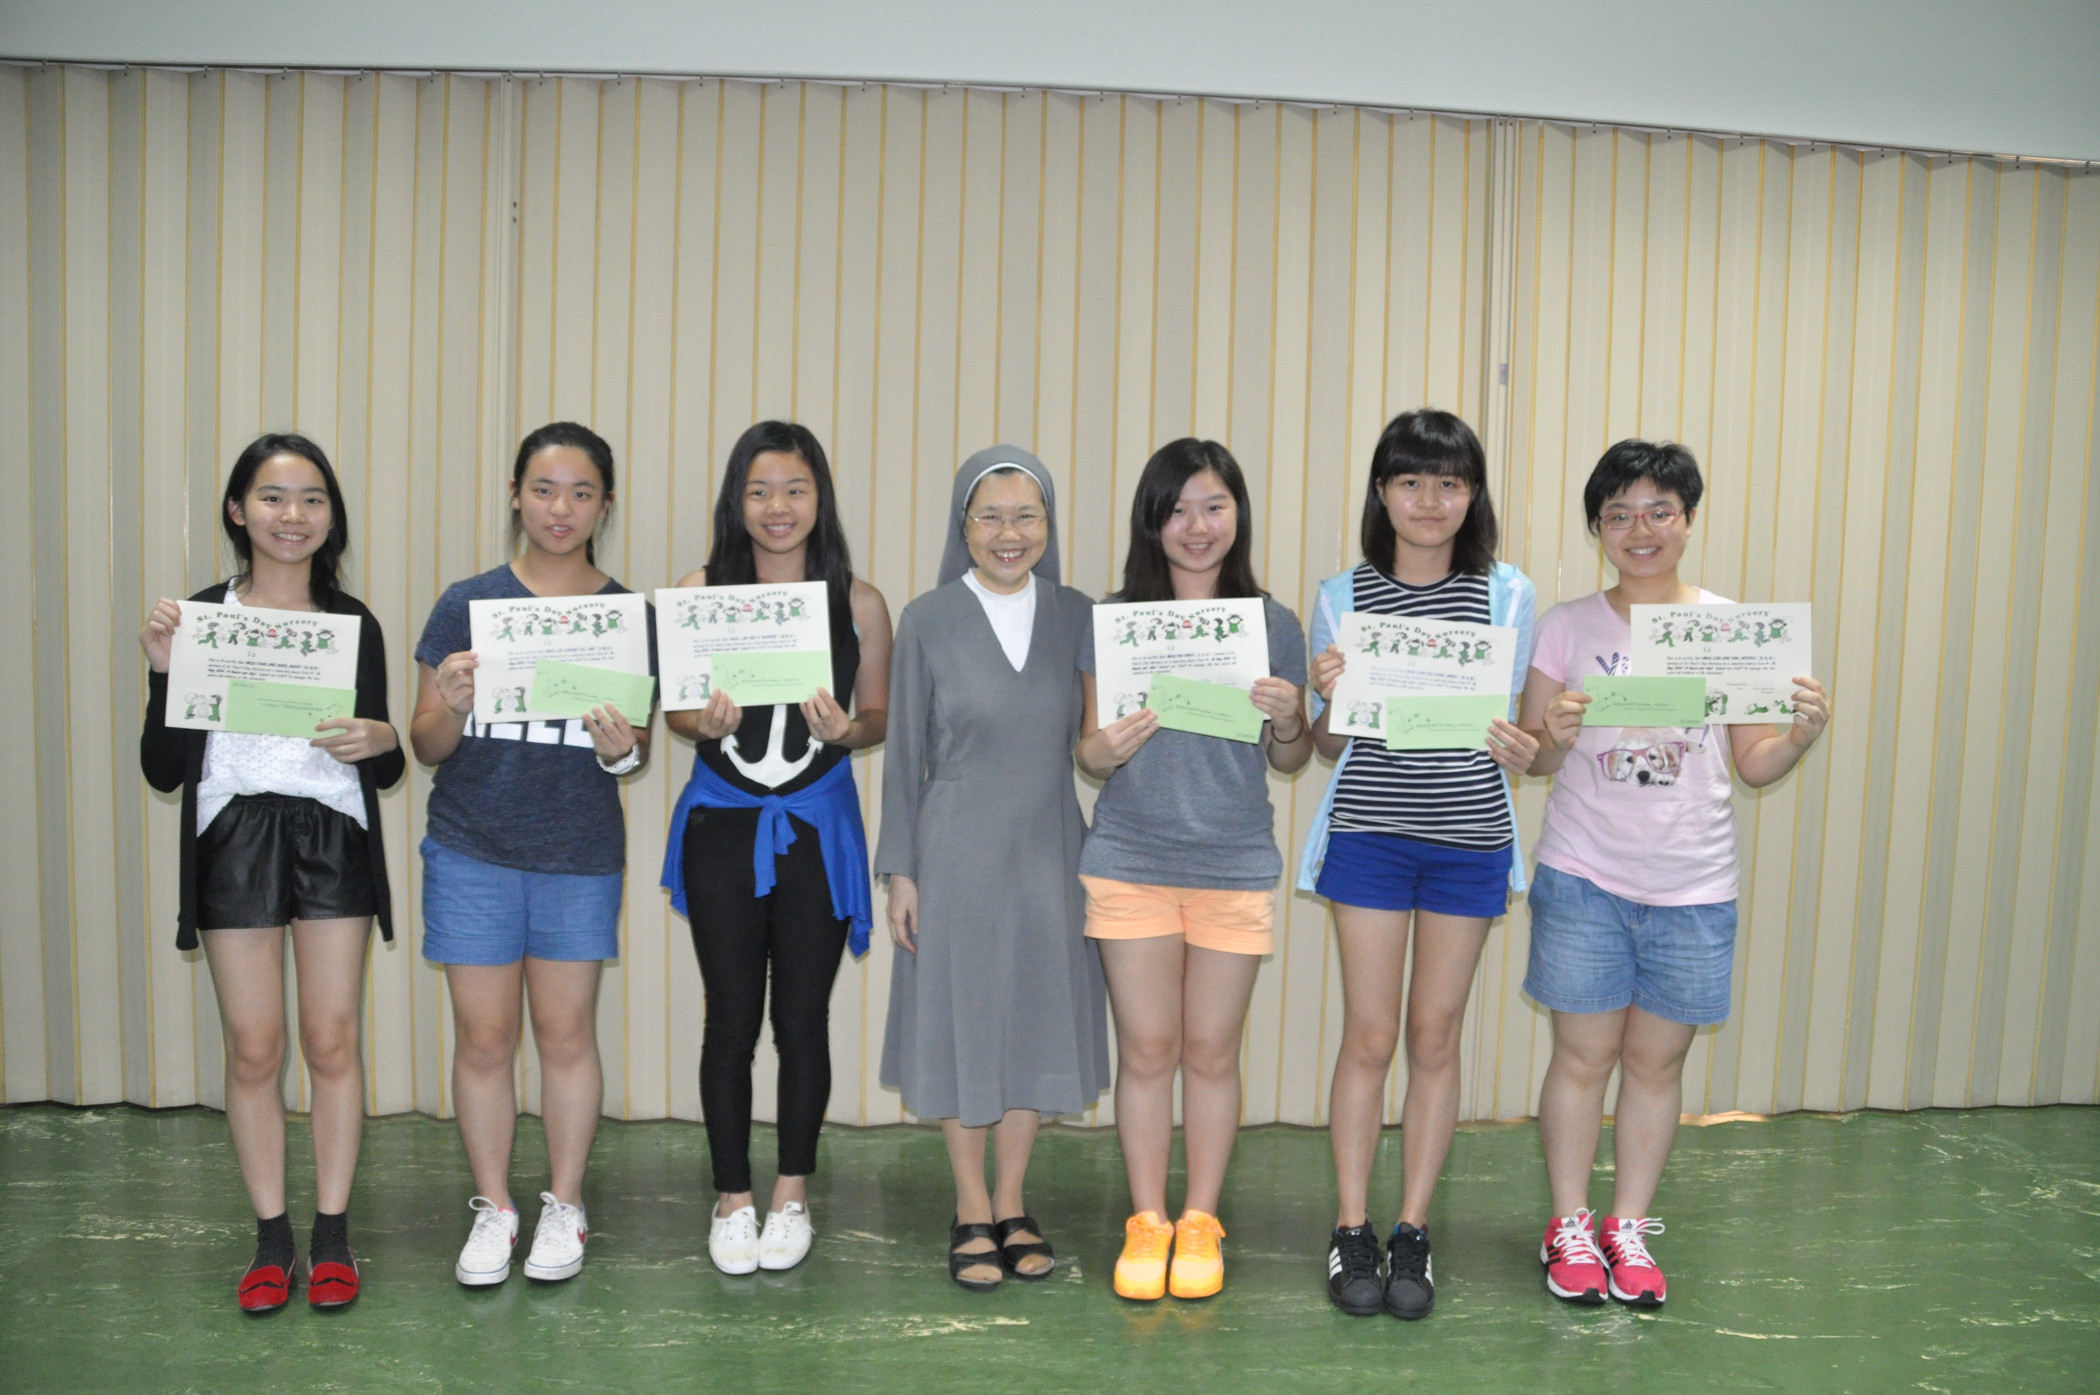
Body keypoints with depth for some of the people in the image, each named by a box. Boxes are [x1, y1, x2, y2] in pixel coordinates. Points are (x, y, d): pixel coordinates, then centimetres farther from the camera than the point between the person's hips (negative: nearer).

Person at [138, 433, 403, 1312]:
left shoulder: (353, 623, 5)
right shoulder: (197, 618, 1)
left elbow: (382, 771, 8)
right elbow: (164, 770, -1)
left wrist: (381, 740, -15)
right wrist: (163, 674, -14)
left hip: (333, 839, 1)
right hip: (233, 838, 0)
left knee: (332, 1041, 3)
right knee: (252, 1048, 4)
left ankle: (332, 1233, 17)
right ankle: (270, 1238, 20)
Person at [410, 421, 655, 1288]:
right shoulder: (466, 605, 0)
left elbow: (639, 752, 6)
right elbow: (427, 748, 3)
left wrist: (623, 750, -16)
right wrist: (452, 707, -18)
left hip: (580, 856, 0)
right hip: (472, 851, 0)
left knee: (566, 1032, 8)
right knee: (484, 1037, 6)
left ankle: (564, 1206, 26)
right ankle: (492, 1208, 25)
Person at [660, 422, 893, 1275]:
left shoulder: (858, 603, -2)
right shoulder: (699, 594, -1)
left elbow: (879, 717, 6)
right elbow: (675, 710, 6)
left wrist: (845, 729, -16)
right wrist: (704, 721, -15)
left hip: (815, 829, 0)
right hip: (722, 825, 0)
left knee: (803, 1018, 9)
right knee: (731, 1019, 8)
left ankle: (792, 1196, 27)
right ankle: (732, 1198, 25)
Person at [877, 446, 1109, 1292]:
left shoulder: (1077, 618, 2)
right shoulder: (927, 622, -4)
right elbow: (905, 755, -1)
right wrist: (901, 870, -3)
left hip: (1047, 853, 2)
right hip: (956, 853, -2)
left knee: (1036, 1022, 9)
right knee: (960, 1024, 6)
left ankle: (1012, 1206, 27)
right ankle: (972, 1213, 24)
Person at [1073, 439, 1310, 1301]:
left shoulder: (1273, 626, 4)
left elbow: (1290, 762, 9)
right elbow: (1089, 745, 6)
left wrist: (1288, 722, -12)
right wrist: (1103, 751, -16)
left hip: (1235, 868, 0)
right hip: (1130, 864, 0)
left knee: (1212, 1051, 8)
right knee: (1145, 1050, 6)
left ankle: (1200, 1222, 23)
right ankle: (1146, 1222, 22)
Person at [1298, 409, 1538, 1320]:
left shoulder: (1508, 595, 3)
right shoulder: (1343, 597, 2)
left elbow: (1514, 723, 7)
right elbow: (1329, 744, 6)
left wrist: (1519, 750, -15)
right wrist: (1328, 700, -16)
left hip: (1469, 837, 1)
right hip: (1369, 832, 0)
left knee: (1435, 1036, 8)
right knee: (1369, 1036, 3)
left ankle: (1413, 1234, 20)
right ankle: (1351, 1233, 16)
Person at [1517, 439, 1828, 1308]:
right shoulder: (1567, 627, 2)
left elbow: (1753, 766, 7)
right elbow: (1533, 761, 4)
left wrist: (1802, 734, -13)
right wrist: (1555, 735, -18)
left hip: (1693, 885, 1)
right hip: (1584, 876, -1)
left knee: (1657, 1059, 9)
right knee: (1584, 1054, 4)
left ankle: (1629, 1228, 24)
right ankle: (1569, 1229, 20)